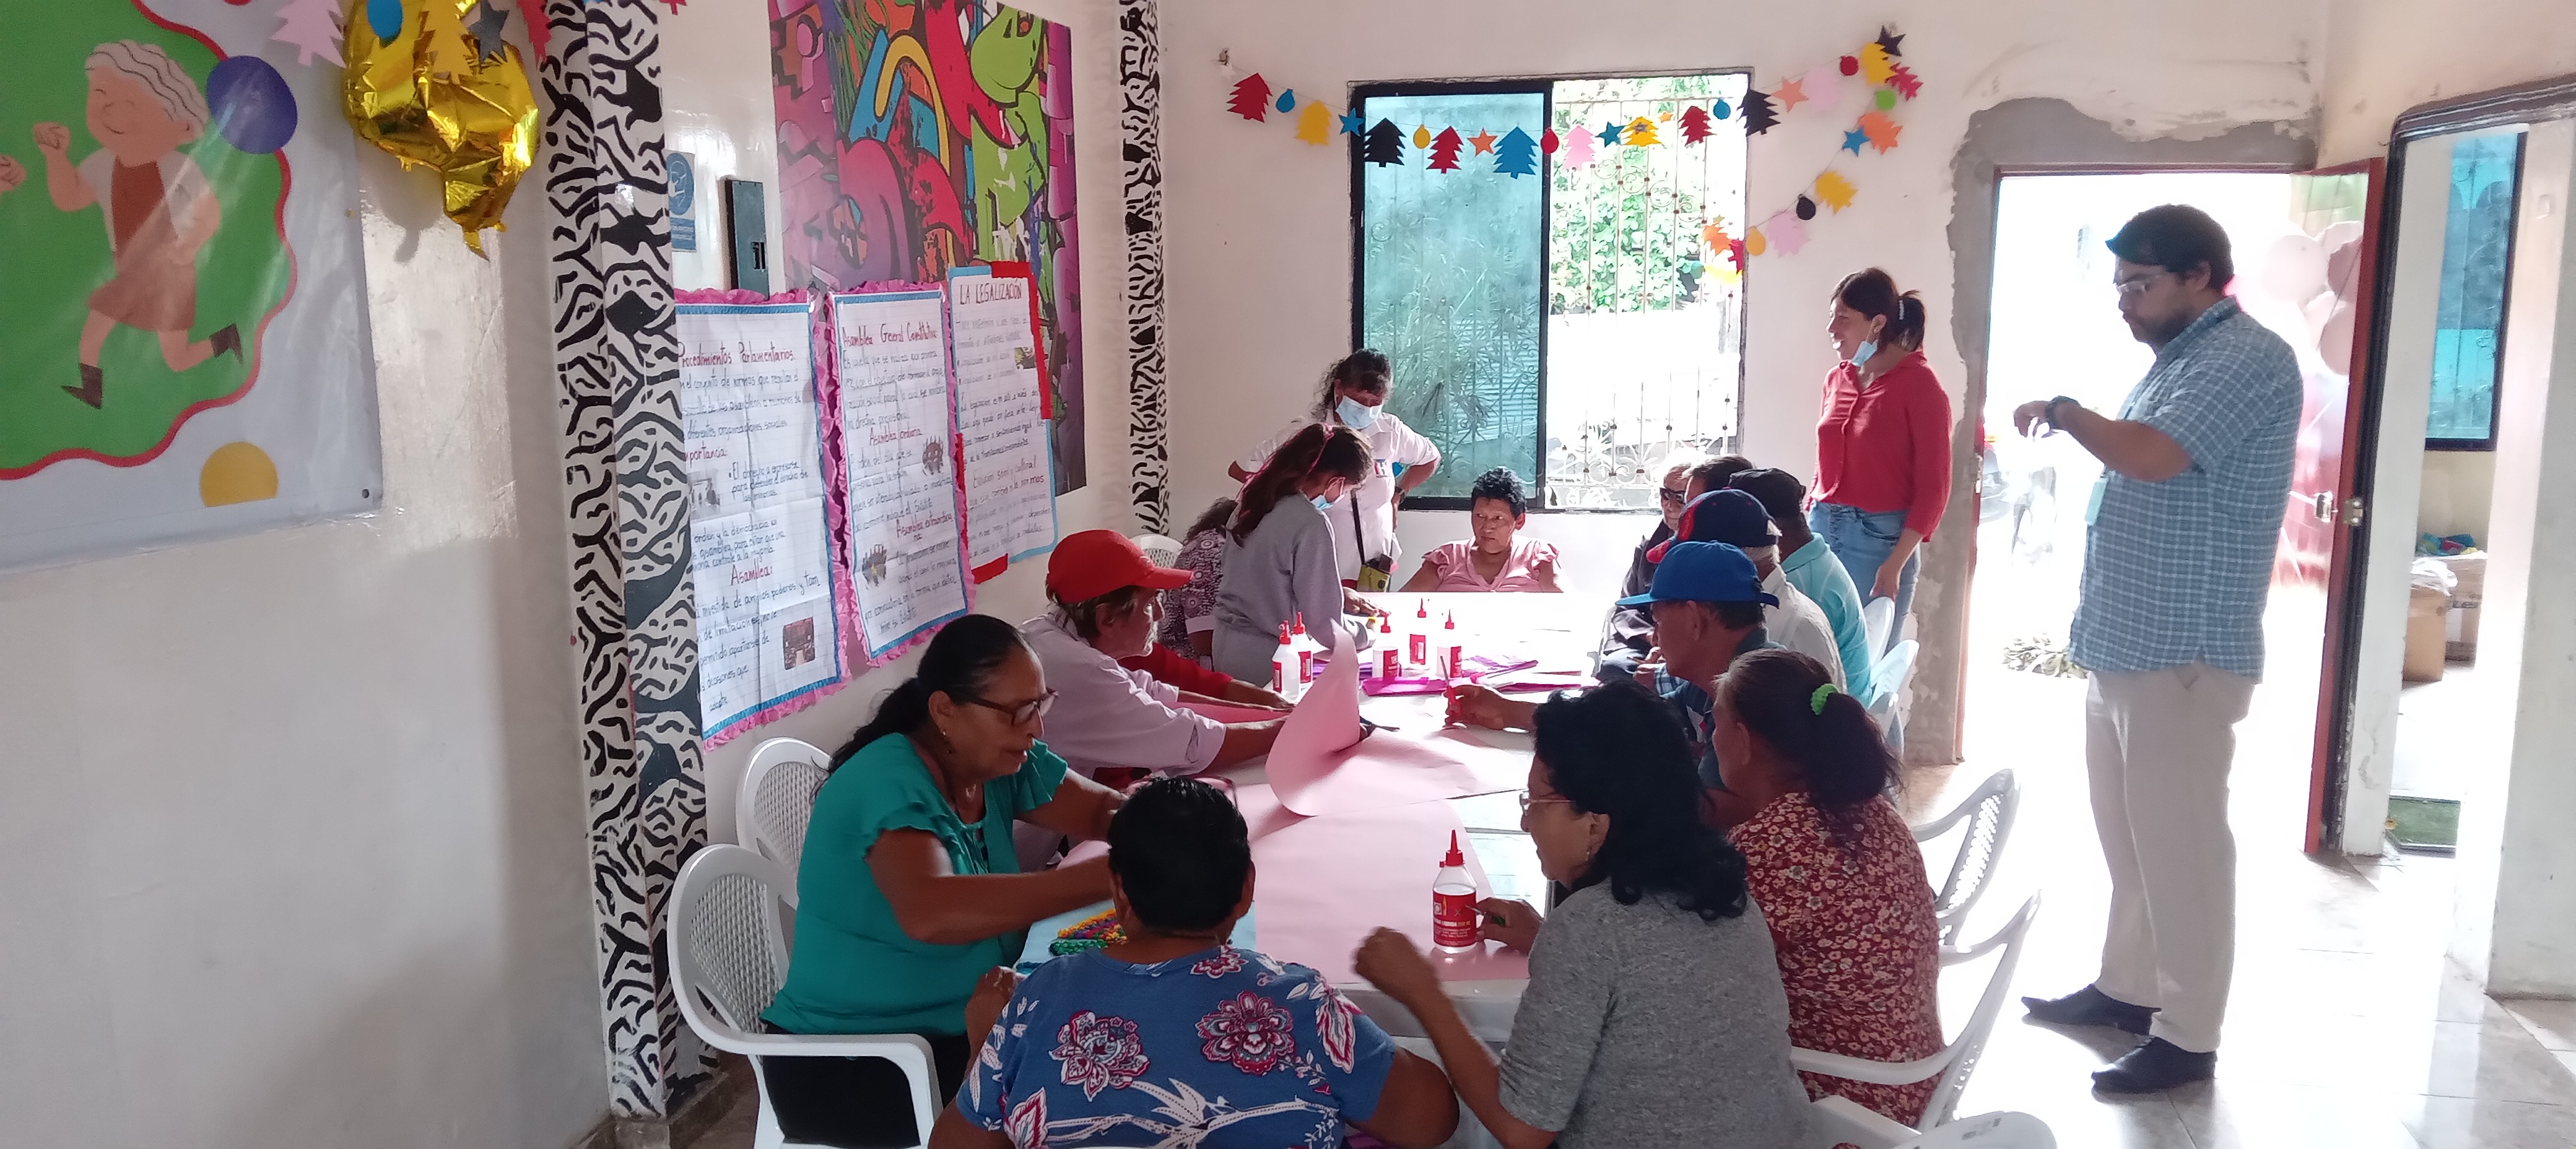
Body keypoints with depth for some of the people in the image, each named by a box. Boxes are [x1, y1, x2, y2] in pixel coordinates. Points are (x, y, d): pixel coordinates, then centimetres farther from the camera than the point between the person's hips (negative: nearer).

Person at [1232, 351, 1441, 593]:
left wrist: (1397, 495, 11)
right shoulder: (1304, 432, -11)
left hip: (1375, 567, 4)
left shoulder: (1390, 430, 0)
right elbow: (1239, 470, -6)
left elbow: (1430, 459, 20)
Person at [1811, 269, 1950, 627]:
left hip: (1879, 539, -5)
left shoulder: (1919, 385, -7)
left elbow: (1933, 488, -9)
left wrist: (1896, 565, -16)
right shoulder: (1837, 379, 10)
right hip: (1823, 530, 5)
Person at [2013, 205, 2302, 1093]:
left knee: (2179, 844, -2)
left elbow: (2151, 456, -27)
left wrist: (2063, 410, -10)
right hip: (2124, 645, 10)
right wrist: (2089, 585, 19)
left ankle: (2189, 1036, 7)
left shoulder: (2247, 359, -14)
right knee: (2129, 836, 17)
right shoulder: (2179, 358, 17)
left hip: (2184, 655, -9)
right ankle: (2129, 988, 29)